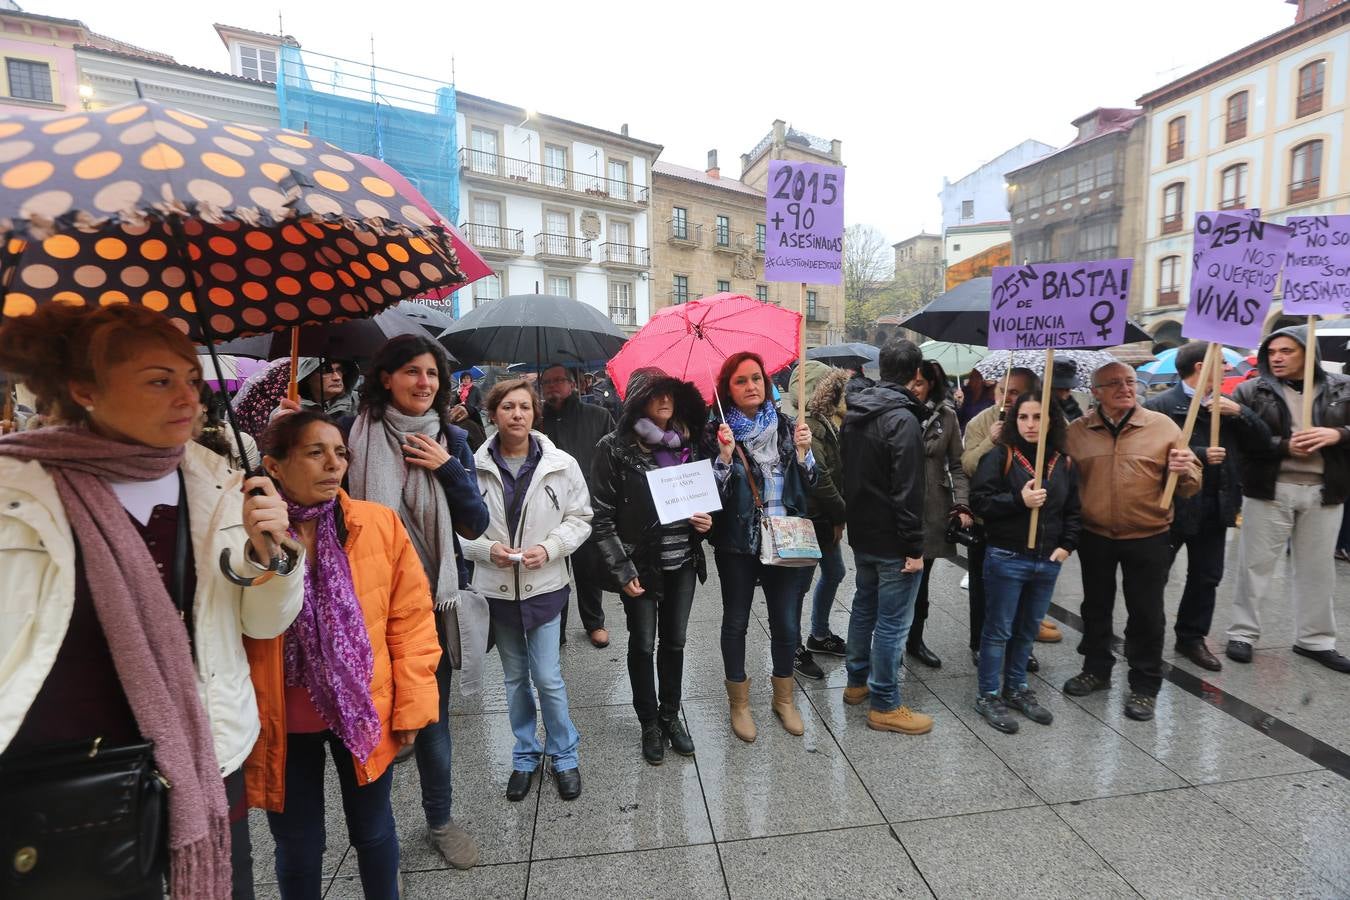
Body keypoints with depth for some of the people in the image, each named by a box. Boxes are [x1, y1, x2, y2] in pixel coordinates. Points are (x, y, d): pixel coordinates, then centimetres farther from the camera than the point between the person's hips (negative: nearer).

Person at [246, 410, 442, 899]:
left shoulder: (380, 523, -11)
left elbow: (411, 617, -7)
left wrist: (411, 704, -5)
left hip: (366, 712, 1)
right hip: (281, 724, 0)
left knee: (373, 830, 21)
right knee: (297, 845, 21)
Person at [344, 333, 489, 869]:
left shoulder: (450, 439, 0)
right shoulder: (353, 434, -7)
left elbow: (475, 525, -3)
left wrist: (448, 468, -14)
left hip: (431, 597, 2)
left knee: (433, 718, 15)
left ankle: (440, 821, 38)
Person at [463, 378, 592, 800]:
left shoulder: (561, 464, -8)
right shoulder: (474, 465, -9)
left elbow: (579, 519, 0)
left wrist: (548, 548, -14)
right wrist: (488, 548, -17)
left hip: (544, 586, -1)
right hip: (497, 587, 1)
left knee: (548, 678, 3)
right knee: (515, 678, 18)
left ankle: (564, 756, 28)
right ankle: (525, 756, 38)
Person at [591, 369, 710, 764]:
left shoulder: (688, 442, 3)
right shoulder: (615, 448, -11)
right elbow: (602, 516, -11)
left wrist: (706, 519, -5)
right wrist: (622, 571, -14)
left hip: (683, 560, 4)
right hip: (640, 563, -4)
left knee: (674, 641, 15)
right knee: (643, 645, 10)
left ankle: (670, 716, 36)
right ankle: (649, 724, 31)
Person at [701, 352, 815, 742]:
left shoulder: (785, 426, 4)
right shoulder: (716, 432, -4)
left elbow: (808, 484, 7)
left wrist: (803, 451, -10)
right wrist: (725, 454, -22)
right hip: (737, 542, -2)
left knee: (786, 623, 10)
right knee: (736, 622, 11)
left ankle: (784, 698, 34)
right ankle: (739, 703, 30)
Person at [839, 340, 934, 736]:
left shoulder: (853, 414, 7)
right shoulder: (903, 419, -20)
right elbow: (908, 490, -23)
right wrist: (914, 547, -18)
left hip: (861, 534, 9)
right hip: (892, 540, -9)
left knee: (864, 606, 21)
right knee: (892, 622, 2)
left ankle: (857, 682, 35)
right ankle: (885, 706, 14)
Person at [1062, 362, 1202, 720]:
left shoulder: (1162, 426, -4)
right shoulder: (1077, 431, -1)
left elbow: (1190, 484, -2)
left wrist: (1184, 469, -23)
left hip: (1148, 539, -1)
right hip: (1094, 537, 2)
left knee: (1146, 614, 8)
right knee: (1096, 607, 16)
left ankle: (1144, 686, 24)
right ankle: (1096, 669, 34)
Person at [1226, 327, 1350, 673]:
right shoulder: (1251, 391, -2)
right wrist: (1285, 446, -19)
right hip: (1270, 490, -3)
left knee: (1318, 567, 12)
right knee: (1256, 563, 4)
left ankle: (1315, 639, 27)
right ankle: (1243, 633, 15)